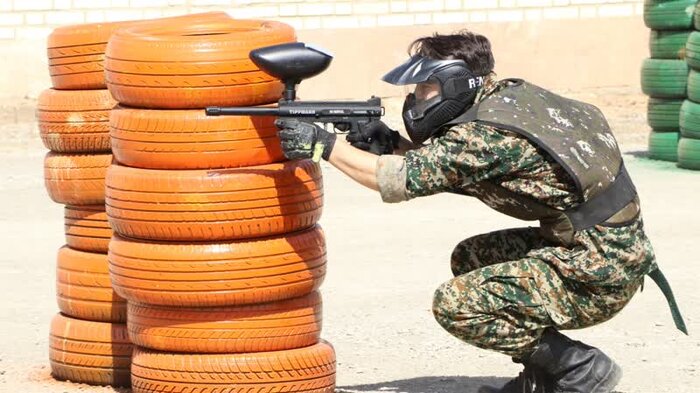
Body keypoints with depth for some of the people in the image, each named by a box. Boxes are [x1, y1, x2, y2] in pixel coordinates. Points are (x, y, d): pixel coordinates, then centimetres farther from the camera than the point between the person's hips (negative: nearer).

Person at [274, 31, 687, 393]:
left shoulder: (488, 135, -20)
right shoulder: (510, 95, 7)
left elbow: (399, 180, -19)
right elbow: (439, 163, 15)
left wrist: (323, 144, -14)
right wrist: (393, 144, -2)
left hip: (600, 276, -10)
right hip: (600, 246, 10)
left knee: (455, 305, -11)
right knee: (470, 260, 18)